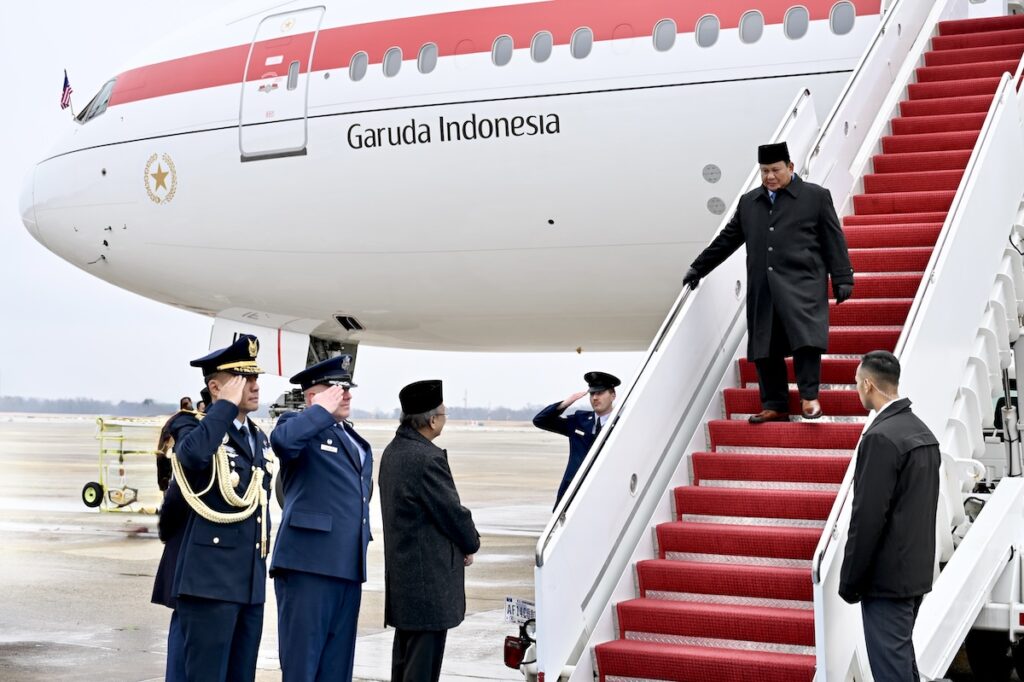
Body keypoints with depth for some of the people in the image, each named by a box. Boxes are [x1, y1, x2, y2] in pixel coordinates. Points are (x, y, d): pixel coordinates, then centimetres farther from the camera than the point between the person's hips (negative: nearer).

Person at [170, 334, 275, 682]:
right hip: (210, 580, -8)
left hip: (251, 582, 8)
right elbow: (191, 454, -33)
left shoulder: (259, 438, 16)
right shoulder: (199, 432, -7)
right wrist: (227, 404, -21)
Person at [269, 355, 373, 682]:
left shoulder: (357, 441, 20)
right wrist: (324, 409, -16)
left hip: (348, 567, 8)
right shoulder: (301, 426, -4)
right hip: (308, 564, -8)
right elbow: (282, 440, -29)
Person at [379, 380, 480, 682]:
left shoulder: (393, 451, 8)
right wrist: (471, 544, 4)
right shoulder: (427, 458, -21)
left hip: (402, 570, 10)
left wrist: (465, 537, 9)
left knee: (405, 654, 17)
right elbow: (452, 511, -16)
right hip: (429, 574, -10)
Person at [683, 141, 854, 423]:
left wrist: (842, 279, -2)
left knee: (806, 339, -18)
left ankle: (809, 397, -8)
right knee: (765, 349, 3)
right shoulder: (748, 202, 17)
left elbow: (833, 240, 4)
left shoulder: (816, 196, 6)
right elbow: (727, 239, 25)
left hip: (802, 284, -4)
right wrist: (699, 268, 26)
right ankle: (775, 405, 10)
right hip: (762, 291, 4)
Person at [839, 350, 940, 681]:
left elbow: (868, 517, -21)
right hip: (916, 570, 9)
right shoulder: (922, 431, 10)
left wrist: (850, 582, -12)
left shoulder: (881, 436, -19)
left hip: (888, 577, -9)